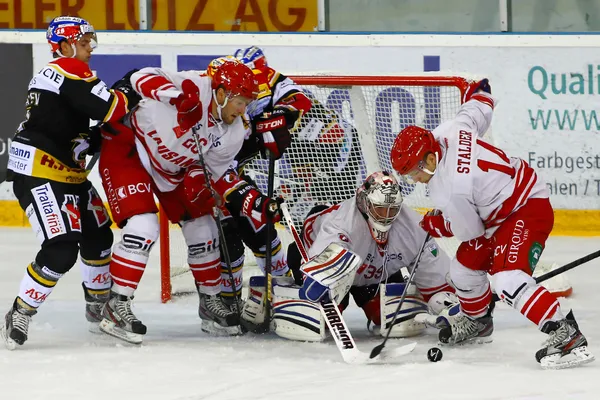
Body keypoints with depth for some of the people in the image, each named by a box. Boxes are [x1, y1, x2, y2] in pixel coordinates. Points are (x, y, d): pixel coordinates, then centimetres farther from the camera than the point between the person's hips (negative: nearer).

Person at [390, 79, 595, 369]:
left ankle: (566, 335, -32)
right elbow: (477, 111, 8)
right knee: (466, 267, 19)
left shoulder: (450, 190, -30)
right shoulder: (444, 133, -11)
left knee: (508, 279, -28)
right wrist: (479, 93, 33)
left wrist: (432, 225, 5)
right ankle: (476, 320, 46)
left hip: (527, 211, -11)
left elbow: (468, 231, -14)